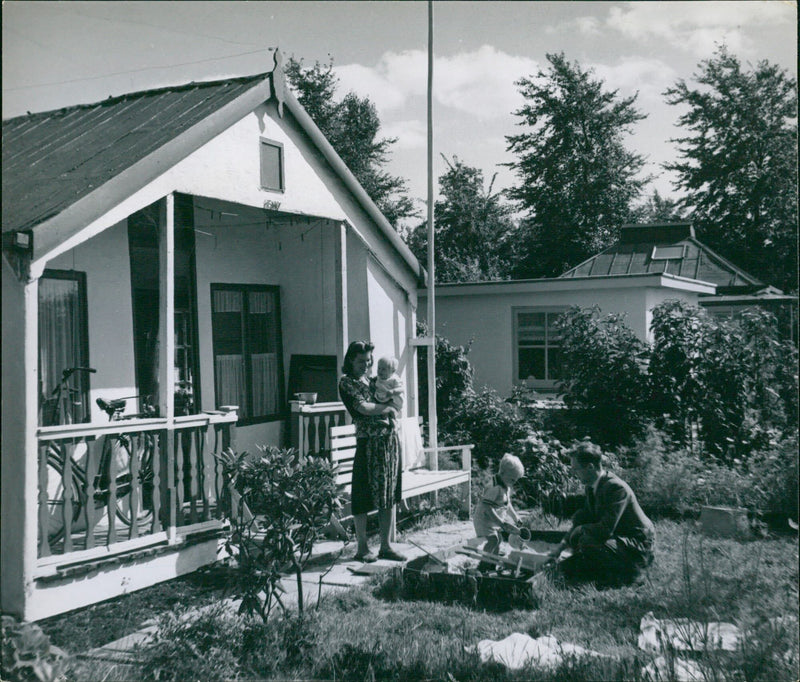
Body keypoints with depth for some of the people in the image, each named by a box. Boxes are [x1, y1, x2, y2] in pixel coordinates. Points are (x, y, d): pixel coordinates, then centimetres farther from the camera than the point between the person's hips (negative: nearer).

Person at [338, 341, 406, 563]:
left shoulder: (372, 380, 17)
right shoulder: (347, 382, -2)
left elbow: (395, 404, 21)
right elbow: (363, 408, -15)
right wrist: (388, 408, -4)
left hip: (390, 438, 7)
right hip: (369, 442, -6)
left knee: (389, 495, 8)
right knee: (364, 497, -1)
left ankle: (386, 546, 16)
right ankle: (362, 548, 10)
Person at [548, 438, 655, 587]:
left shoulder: (616, 487, -27)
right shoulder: (591, 487, 3)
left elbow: (606, 529, -33)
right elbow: (581, 519, 14)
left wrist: (581, 530, -15)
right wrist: (561, 546, 10)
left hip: (638, 545, -9)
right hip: (615, 539, 9)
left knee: (588, 543, -33)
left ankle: (627, 571, -9)